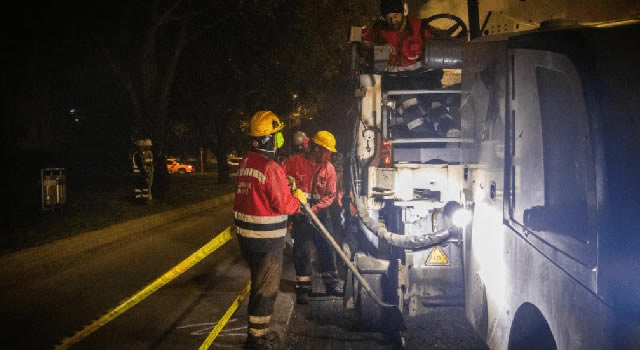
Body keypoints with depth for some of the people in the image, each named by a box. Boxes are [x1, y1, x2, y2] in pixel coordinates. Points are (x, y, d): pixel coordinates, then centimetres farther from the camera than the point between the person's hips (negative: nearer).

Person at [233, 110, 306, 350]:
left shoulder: (245, 164, 6)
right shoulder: (271, 168, -21)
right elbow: (284, 204, -20)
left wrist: (285, 187, 13)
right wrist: (298, 199, 1)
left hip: (246, 234, 9)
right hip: (267, 239, -9)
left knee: (258, 281, 21)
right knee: (266, 287, 3)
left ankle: (258, 330, 32)